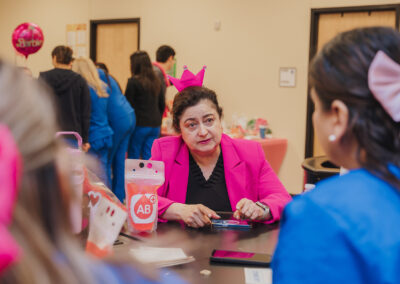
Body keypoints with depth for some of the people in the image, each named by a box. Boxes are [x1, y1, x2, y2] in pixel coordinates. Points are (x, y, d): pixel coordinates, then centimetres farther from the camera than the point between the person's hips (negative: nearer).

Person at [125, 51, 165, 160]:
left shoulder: (133, 81, -9)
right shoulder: (156, 81, 9)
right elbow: (162, 105, 13)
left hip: (139, 124, -6)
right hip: (155, 125, 6)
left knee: (133, 156, 4)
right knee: (149, 156, 8)